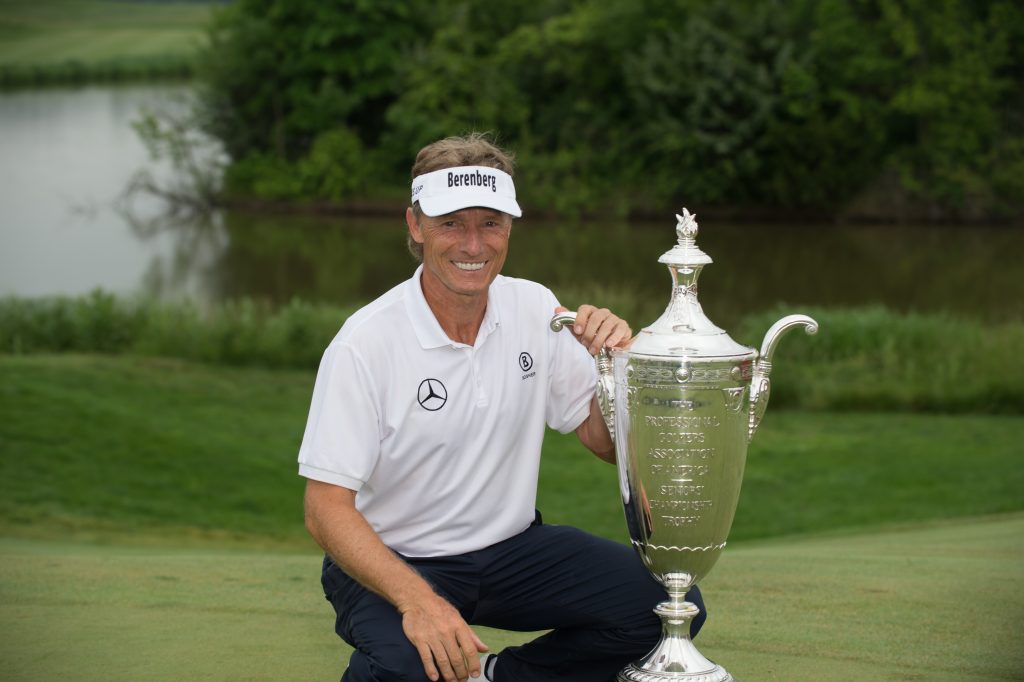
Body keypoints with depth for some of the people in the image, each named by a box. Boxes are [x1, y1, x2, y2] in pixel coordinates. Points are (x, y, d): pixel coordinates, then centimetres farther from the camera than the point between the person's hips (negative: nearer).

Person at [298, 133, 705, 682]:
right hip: (393, 561, -5)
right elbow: (326, 510, -20)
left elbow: (605, 442, 5)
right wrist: (416, 599, -35)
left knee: (668, 605, -15)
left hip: (513, 547, 6)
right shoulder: (365, 343, -18)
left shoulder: (536, 311, -1)